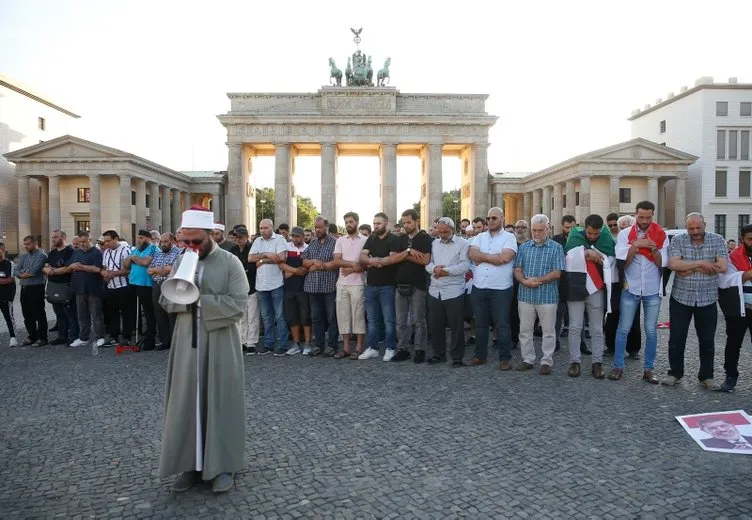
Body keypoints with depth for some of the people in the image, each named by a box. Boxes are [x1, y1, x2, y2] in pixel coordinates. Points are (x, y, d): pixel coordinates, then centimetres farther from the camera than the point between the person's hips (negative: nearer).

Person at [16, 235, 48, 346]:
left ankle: (42, 338, 5)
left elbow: (34, 270, -20)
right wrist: (26, 274, -12)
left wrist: (23, 272, -1)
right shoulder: (24, 256, 16)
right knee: (27, 315, 12)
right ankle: (32, 337, 22)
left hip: (36, 288, -8)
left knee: (39, 314, -2)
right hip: (24, 288, 8)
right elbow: (17, 272, 9)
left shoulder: (41, 255, -8)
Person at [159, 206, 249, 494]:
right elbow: (166, 300, 4)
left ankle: (223, 465, 16)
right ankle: (191, 464, 21)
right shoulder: (181, 261, 8)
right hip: (187, 342, 4)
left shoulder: (230, 262, -7)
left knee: (221, 400, 4)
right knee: (187, 401, 8)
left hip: (220, 343, -4)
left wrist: (199, 299, -16)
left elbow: (238, 304, -16)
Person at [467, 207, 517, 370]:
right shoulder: (480, 237, 12)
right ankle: (480, 355, 25)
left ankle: (505, 358, 11)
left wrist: (482, 256, -7)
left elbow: (505, 258, -17)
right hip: (479, 288, 4)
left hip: (500, 289, -4)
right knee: (480, 324, 13)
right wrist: (493, 256, -12)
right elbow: (471, 254, -5)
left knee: (502, 324, 2)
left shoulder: (509, 237, -1)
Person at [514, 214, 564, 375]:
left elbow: (557, 273, -9)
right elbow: (517, 269, 5)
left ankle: (547, 362, 15)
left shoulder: (556, 248, 0)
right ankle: (528, 359, 21)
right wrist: (525, 281, -14)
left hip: (547, 296, -3)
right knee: (525, 330, 9)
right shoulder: (524, 247, 9)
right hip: (525, 295, 3)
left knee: (548, 331, 5)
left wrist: (537, 280, -15)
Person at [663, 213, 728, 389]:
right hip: (681, 298, 0)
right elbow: (673, 264, -17)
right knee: (676, 338, 6)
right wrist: (701, 263, -18)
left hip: (708, 300, 1)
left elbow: (722, 267, -13)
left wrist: (692, 268, -15)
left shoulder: (717, 240, -1)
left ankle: (706, 376, 23)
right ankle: (675, 373, 21)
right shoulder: (678, 240, -3)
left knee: (707, 340, 10)